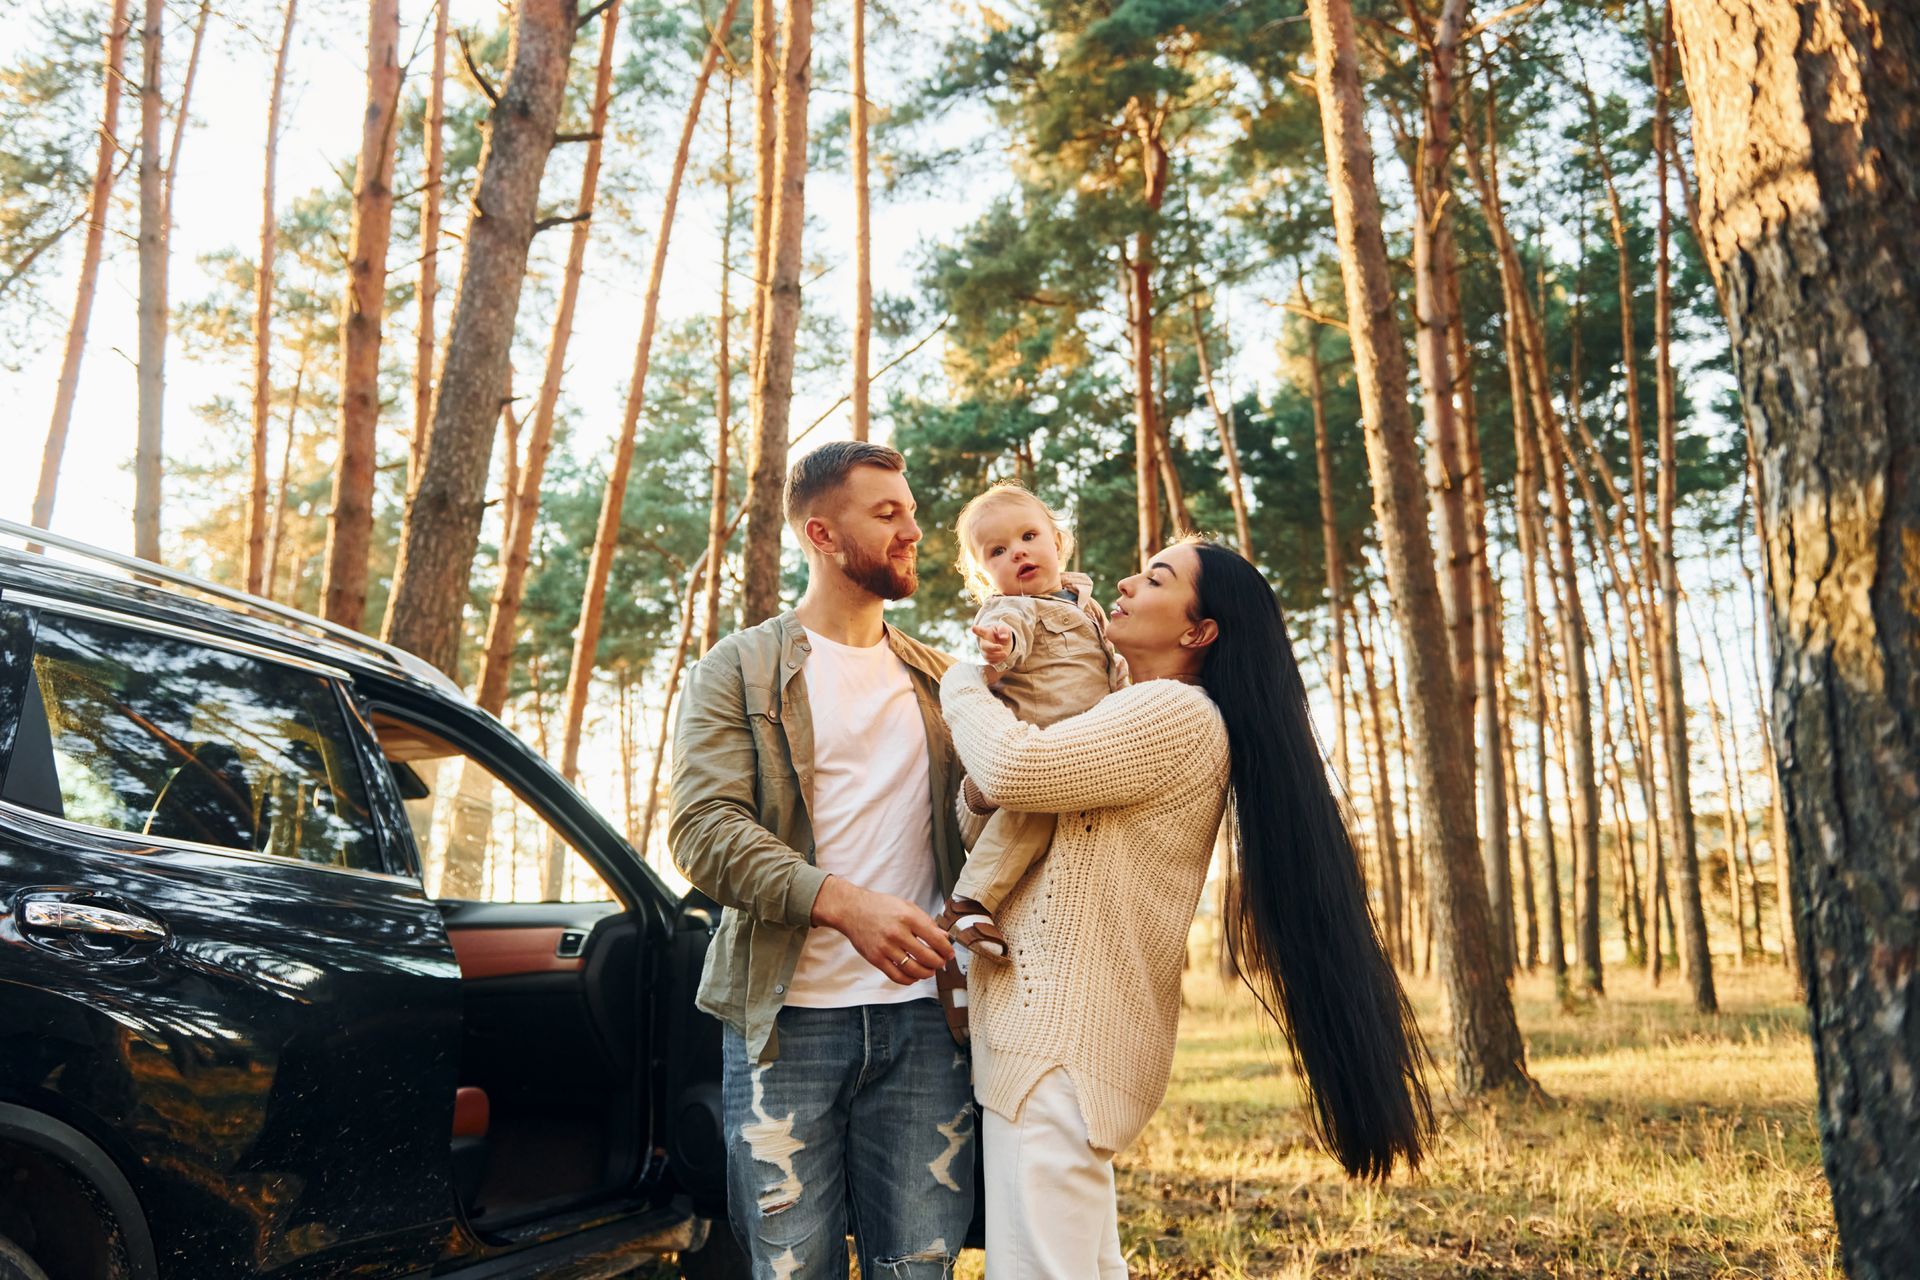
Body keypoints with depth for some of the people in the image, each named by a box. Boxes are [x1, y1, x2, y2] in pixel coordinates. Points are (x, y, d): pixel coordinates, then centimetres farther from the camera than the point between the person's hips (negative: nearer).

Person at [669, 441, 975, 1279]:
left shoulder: (940, 680, 17)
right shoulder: (739, 669, 3)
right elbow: (703, 829, -9)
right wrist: (841, 902, -25)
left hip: (921, 1018, 3)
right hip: (788, 1020, -3)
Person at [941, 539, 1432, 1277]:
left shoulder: (1177, 711, -10)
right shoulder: (1133, 720, 20)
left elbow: (1015, 767, -21)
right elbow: (989, 803, 17)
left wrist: (962, 682, -3)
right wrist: (980, 791, -5)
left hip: (1061, 1041, -10)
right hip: (1055, 1028, 10)